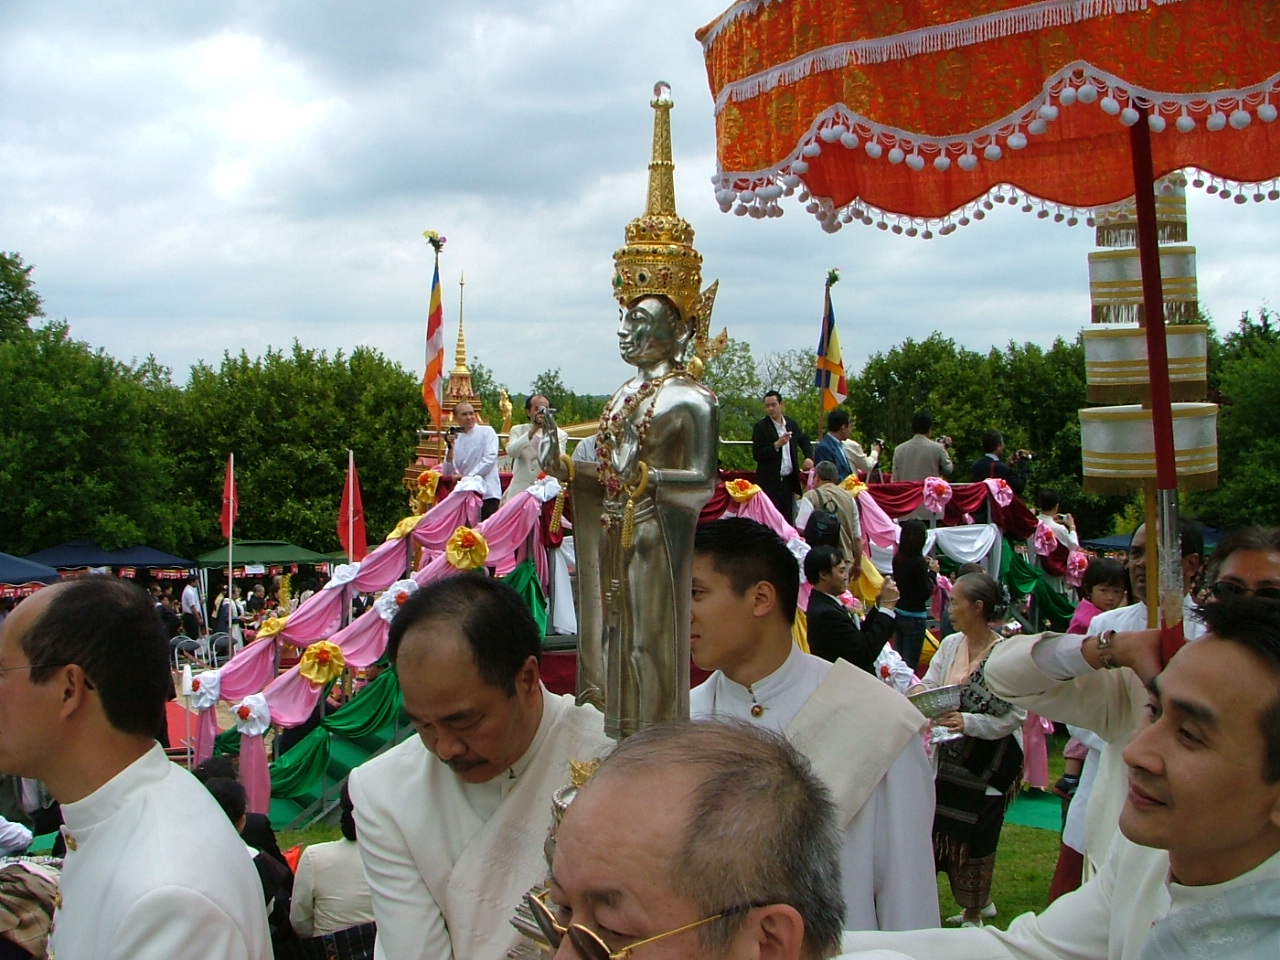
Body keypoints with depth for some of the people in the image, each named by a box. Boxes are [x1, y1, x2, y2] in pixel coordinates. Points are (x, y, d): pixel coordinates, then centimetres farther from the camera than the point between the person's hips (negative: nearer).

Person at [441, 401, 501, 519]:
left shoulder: (487, 431, 3)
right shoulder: (454, 439, 12)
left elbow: (490, 458, -10)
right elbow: (447, 472, 6)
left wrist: (468, 476, -16)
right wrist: (450, 448, -7)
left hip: (487, 493, -4)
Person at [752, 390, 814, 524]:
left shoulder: (791, 424, 9)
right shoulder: (760, 427, -6)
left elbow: (804, 441, 25)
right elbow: (757, 455, -12)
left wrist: (809, 457, 6)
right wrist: (776, 445, -23)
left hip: (789, 481, 5)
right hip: (770, 482, -5)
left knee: (789, 518, 9)